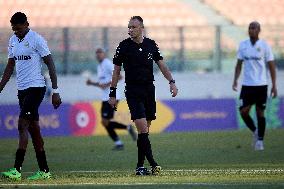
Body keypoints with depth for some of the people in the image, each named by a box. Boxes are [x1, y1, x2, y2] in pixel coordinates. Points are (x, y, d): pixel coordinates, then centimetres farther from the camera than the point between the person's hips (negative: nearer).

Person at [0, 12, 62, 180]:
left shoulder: (36, 39, -9)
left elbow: (50, 64, -8)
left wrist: (55, 91, -11)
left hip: (36, 87, -8)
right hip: (22, 89, 8)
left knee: (23, 125, -16)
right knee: (33, 128, 8)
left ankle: (17, 169, -20)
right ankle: (44, 170, 12)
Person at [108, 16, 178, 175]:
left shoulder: (151, 44, 6)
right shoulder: (124, 46, -3)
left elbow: (161, 64, 13)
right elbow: (116, 71, 3)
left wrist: (172, 82, 1)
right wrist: (113, 93, 1)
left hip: (149, 90, 4)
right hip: (133, 92, -4)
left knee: (145, 130, 5)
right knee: (142, 128, -15)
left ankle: (140, 166, 11)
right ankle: (153, 164, -18)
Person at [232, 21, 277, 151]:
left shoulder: (264, 46, -3)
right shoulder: (243, 45, 6)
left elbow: (271, 66, -1)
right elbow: (239, 64, 12)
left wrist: (274, 85, -6)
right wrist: (235, 80, -1)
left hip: (261, 85, -3)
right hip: (247, 85, 3)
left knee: (260, 112, 1)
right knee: (243, 111, -5)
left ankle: (260, 140, 10)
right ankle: (255, 131, 20)